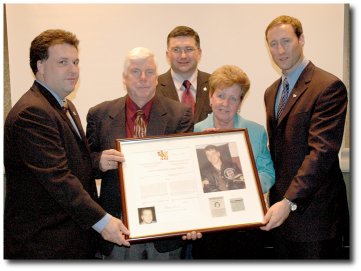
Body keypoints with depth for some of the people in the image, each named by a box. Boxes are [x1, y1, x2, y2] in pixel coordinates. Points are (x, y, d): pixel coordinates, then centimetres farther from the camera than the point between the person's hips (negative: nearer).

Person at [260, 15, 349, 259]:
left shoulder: (329, 86, -12)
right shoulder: (272, 92, 14)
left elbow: (322, 151, -20)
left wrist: (290, 201, -25)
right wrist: (277, 199, 7)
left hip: (314, 210, -7)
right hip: (281, 208, 7)